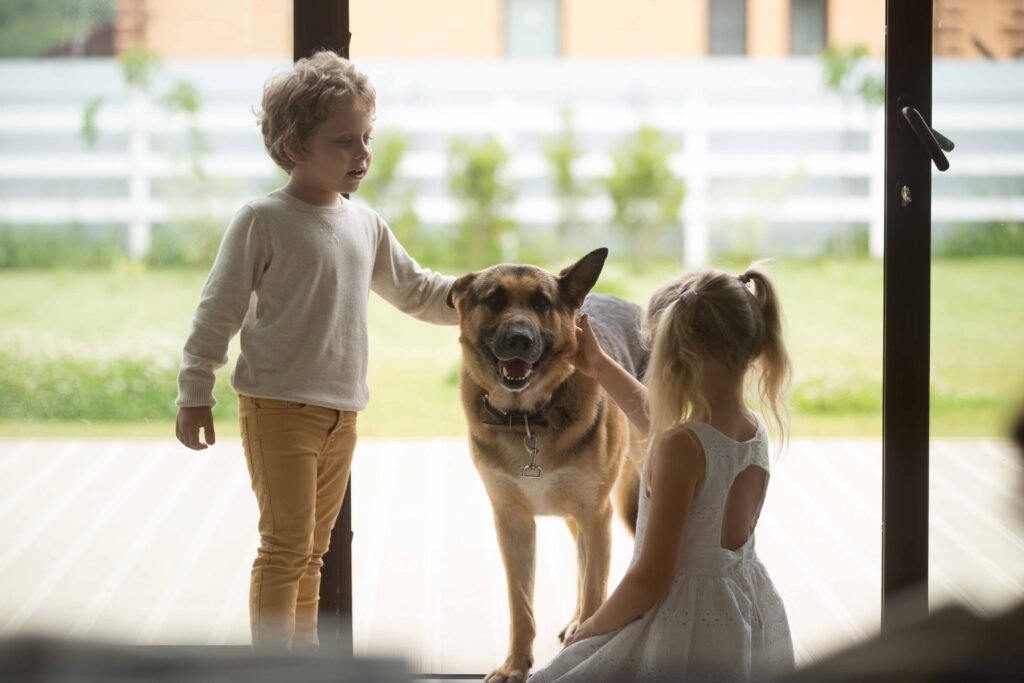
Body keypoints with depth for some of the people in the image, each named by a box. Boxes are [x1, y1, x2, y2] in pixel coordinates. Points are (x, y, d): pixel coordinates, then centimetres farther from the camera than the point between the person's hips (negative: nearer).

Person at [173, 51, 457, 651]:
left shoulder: (366, 225, 9)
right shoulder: (263, 221, -11)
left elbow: (416, 291, 20)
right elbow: (220, 310, -8)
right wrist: (195, 393, -9)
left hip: (341, 413, 7)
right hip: (278, 406, -7)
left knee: (313, 550, 15)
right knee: (287, 547, -8)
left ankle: (303, 653, 25)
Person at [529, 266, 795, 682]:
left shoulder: (680, 446, -22)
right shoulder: (755, 432, 1)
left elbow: (652, 577, -20)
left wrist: (587, 630, -6)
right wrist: (601, 368, 32)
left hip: (683, 628, -8)